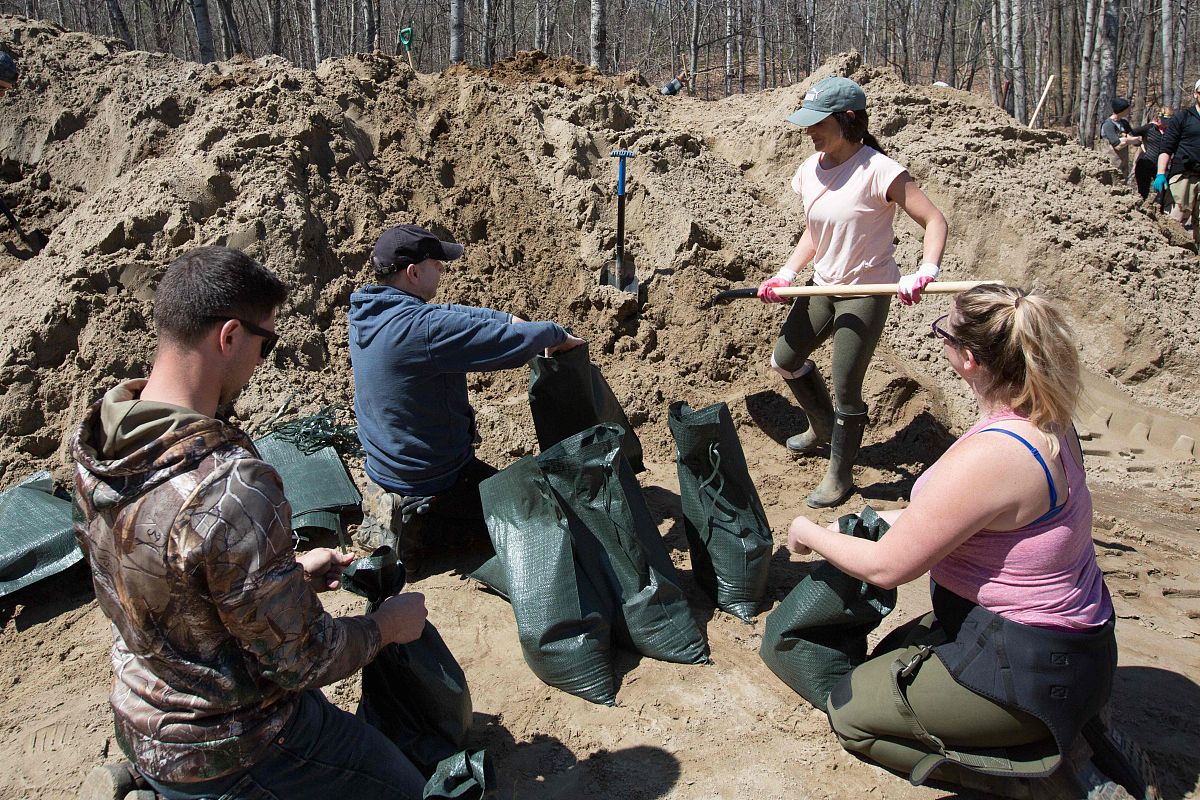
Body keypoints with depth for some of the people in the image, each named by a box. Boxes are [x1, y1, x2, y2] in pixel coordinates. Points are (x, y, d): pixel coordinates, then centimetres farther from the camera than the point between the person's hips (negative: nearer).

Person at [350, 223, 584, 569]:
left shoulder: (367, 314, -3)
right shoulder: (422, 327, -31)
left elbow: (448, 315, 11)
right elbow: (514, 343, -30)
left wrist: (506, 318, 3)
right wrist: (557, 335, -10)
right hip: (430, 481, -9)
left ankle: (388, 506, 19)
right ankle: (416, 531, 0)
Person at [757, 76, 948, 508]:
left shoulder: (878, 170, -20)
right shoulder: (810, 169, 1)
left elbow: (934, 221, -20)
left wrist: (924, 273, -36)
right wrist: (785, 276, 2)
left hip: (866, 292, -8)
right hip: (822, 286, 8)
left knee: (846, 390, -2)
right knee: (785, 359, 18)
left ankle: (839, 475, 19)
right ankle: (823, 427, 44)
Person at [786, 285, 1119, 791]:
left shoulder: (988, 455, -32)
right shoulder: (1045, 423, -4)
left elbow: (886, 567, -23)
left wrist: (809, 534, -6)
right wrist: (907, 517, 13)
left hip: (1027, 668, -9)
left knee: (849, 711, 2)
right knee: (890, 655, 25)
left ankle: (1038, 758, 3)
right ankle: (1061, 729, 18)